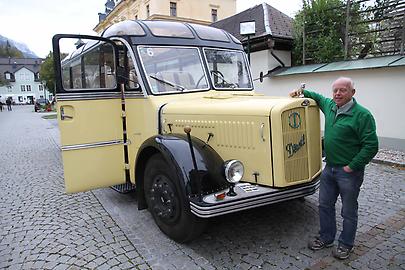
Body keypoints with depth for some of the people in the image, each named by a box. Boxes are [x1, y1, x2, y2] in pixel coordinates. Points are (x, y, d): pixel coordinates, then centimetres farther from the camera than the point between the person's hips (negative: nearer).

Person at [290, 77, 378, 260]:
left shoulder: (362, 115, -16)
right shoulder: (330, 106, 5)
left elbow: (371, 146, -18)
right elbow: (318, 97, 28)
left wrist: (352, 166, -17)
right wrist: (302, 92, 13)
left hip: (349, 172, -6)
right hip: (329, 168, 7)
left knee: (348, 212, 11)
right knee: (325, 205, 16)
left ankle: (346, 245, 30)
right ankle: (326, 238, 34)